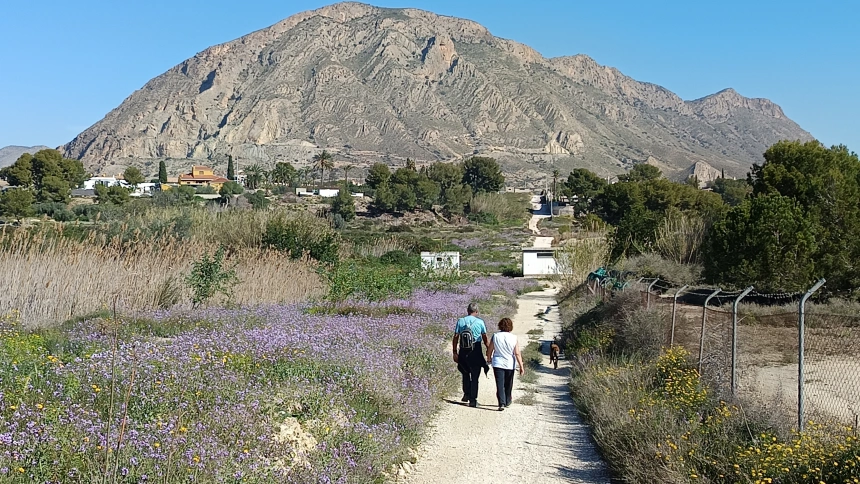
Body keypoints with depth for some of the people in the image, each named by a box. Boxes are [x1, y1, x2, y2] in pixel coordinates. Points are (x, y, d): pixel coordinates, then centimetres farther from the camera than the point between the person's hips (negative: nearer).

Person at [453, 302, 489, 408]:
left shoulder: (460, 321, 0)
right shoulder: (480, 322, -4)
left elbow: (455, 338, -2)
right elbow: (485, 338, -1)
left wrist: (455, 352, 3)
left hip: (463, 351, 2)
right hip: (476, 351, -2)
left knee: (465, 373, 22)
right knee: (475, 377, 5)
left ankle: (466, 394, 18)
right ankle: (473, 400, 3)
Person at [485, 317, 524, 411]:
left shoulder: (495, 336, -5)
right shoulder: (513, 338, -7)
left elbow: (489, 351, 2)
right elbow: (517, 354, -9)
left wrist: (489, 360, 20)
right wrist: (521, 366, -5)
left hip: (497, 364, -1)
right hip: (510, 364, 1)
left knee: (500, 385, -3)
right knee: (508, 385, 17)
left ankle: (501, 403, -16)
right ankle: (507, 402, 31)